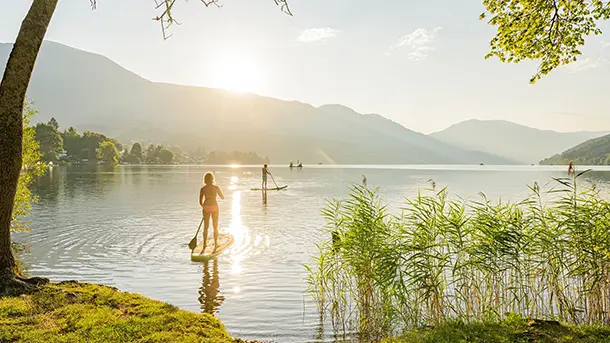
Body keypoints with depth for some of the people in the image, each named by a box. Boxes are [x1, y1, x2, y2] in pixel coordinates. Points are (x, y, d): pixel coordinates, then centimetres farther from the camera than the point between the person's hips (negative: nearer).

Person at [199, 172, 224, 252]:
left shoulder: (202, 189, -2)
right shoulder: (216, 187, -6)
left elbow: (200, 202, 1)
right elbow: (223, 197, 7)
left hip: (206, 208, 1)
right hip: (214, 207, -1)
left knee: (205, 227, 12)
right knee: (215, 227, 11)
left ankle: (204, 246, 12)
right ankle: (215, 245, 14)